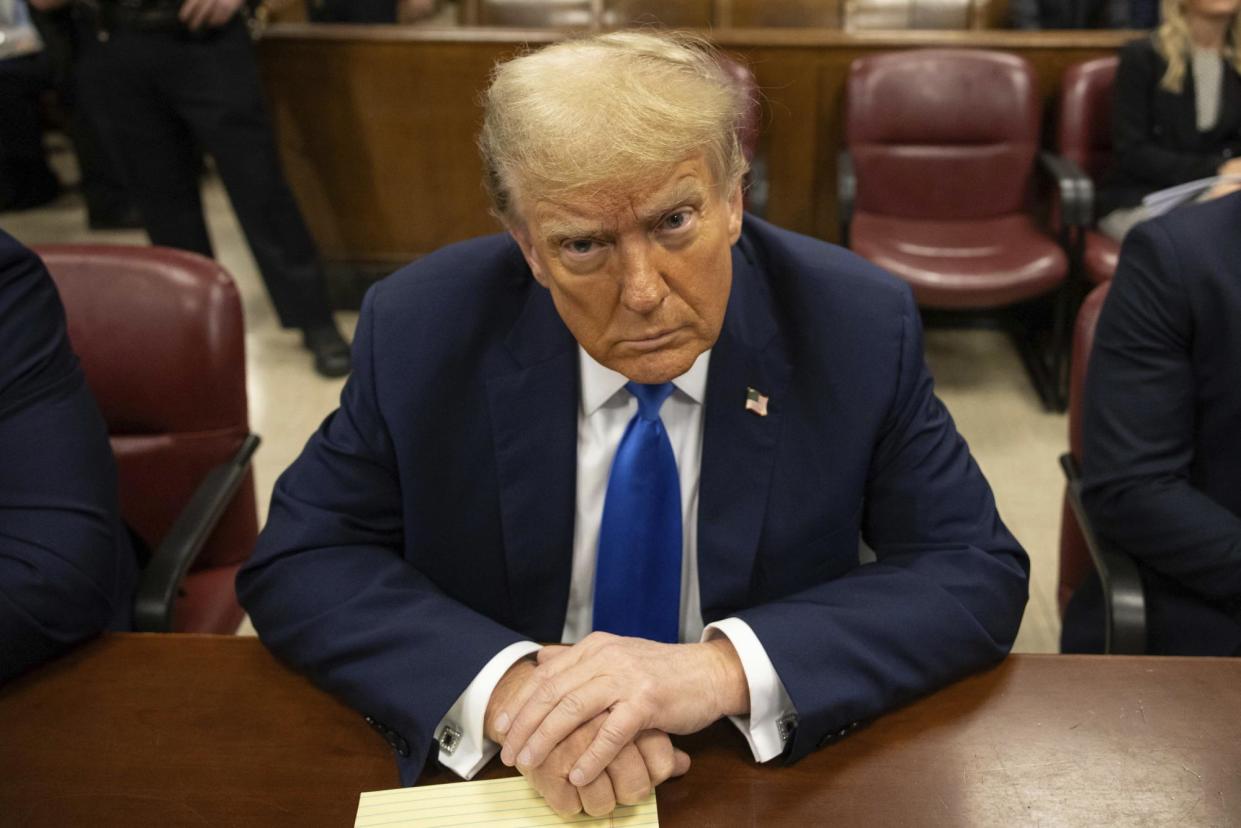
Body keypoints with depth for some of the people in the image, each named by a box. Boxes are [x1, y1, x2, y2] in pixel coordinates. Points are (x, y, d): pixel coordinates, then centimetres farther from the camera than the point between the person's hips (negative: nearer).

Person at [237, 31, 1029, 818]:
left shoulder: (859, 327, -14)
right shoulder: (421, 330, -12)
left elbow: (980, 576, -12)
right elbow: (298, 566, -8)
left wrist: (725, 668, -28)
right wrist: (504, 686, -26)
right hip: (496, 775, 2)